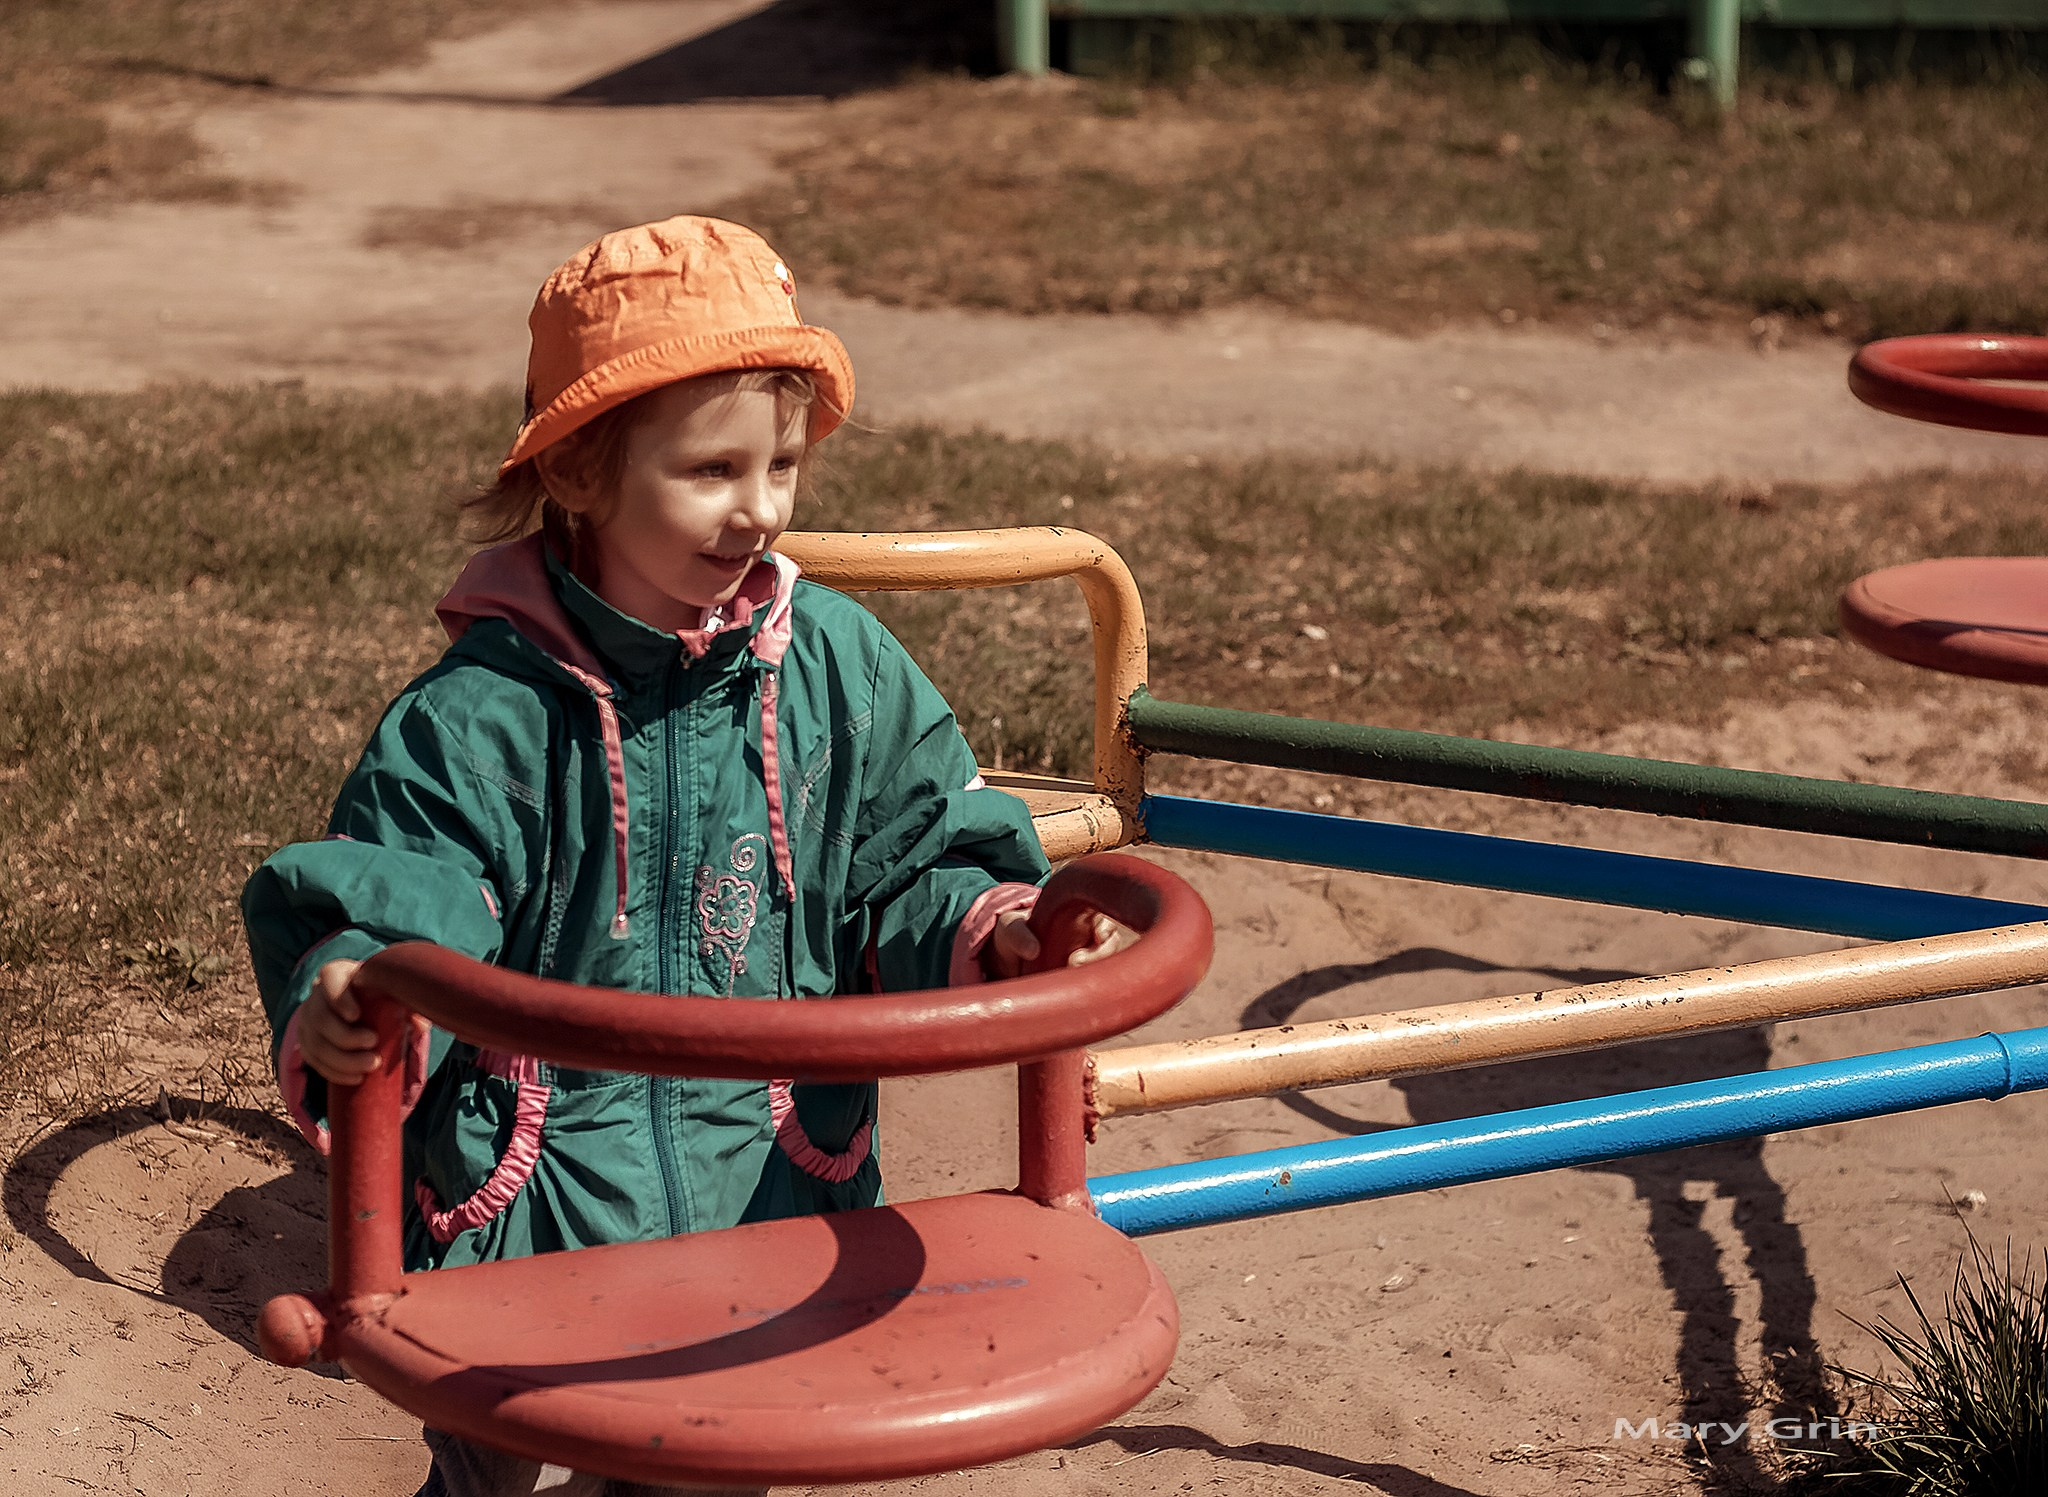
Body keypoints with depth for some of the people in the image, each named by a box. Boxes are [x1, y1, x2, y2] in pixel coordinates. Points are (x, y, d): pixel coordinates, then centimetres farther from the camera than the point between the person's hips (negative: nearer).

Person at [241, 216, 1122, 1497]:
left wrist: (990, 931, -19)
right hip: (534, 1176, -3)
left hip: (773, 1164, 3)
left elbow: (910, 866, 2)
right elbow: (398, 899, -16)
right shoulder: (485, 709, -14)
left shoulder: (842, 666, -3)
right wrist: (347, 1009, -37)